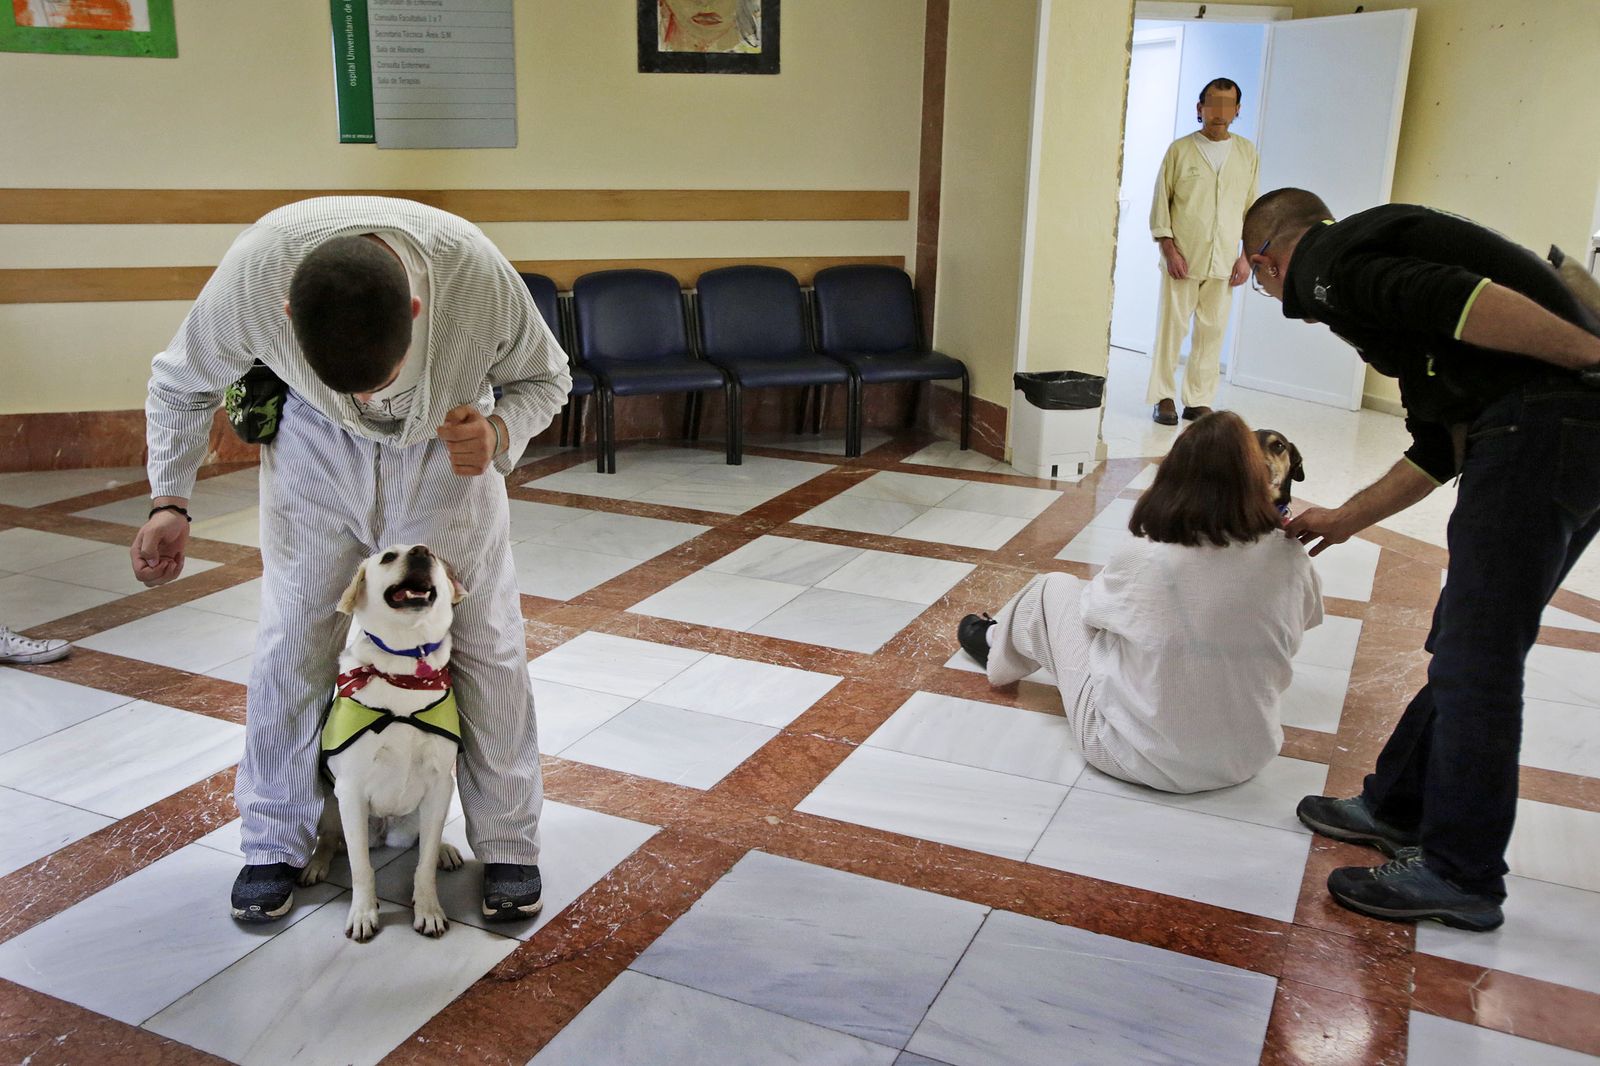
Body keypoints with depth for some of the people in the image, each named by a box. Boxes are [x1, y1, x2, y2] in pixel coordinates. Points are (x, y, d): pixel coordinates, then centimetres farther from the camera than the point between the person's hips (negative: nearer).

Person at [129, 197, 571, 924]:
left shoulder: (477, 274, -35)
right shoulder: (252, 273, -32)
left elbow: (545, 377, -13)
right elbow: (178, 383, -8)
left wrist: (500, 432, -34)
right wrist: (169, 501, -16)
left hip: (445, 447, 0)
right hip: (314, 447, 1)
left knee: (485, 642, -1)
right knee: (292, 642, 1)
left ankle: (508, 845, 15)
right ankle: (274, 846, 21)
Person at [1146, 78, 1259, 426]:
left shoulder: (1247, 153, 10)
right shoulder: (1180, 149, 3)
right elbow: (1161, 202, 1)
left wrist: (1247, 255, 2)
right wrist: (1169, 249, -8)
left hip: (1224, 263, 2)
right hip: (1182, 259, -2)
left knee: (1213, 331, 3)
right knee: (1172, 326, -2)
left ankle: (1199, 400, 10)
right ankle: (1163, 397, 7)